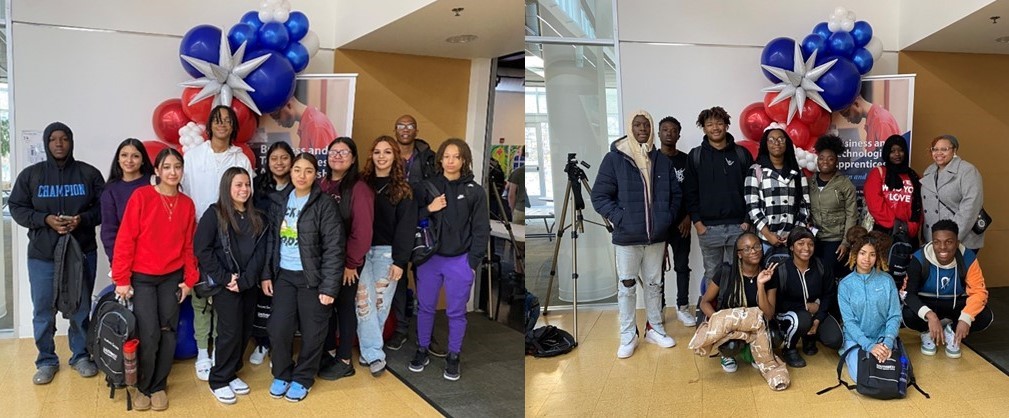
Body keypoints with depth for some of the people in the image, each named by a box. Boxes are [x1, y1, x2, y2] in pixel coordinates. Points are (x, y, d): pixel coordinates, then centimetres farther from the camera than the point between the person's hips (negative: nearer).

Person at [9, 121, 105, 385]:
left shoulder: (89, 173, 1)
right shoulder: (30, 175, 3)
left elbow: (103, 207, 4)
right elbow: (17, 208, 3)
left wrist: (82, 219, -15)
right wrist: (45, 219, -14)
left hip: (82, 253, 0)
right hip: (42, 255, 0)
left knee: (81, 310, 9)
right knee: (43, 312, 5)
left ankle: (81, 356, 24)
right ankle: (46, 361, 21)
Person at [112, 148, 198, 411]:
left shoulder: (187, 204, 3)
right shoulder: (141, 197, -9)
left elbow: (188, 245, 6)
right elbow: (125, 239, -9)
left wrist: (189, 279, 3)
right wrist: (122, 279, -11)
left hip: (172, 278, 3)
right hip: (142, 278, -3)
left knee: (168, 334, 6)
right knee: (149, 335, -7)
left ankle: (158, 386, 23)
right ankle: (142, 387, 16)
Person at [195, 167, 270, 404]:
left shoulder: (257, 218, 9)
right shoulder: (214, 214, -5)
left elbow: (260, 251, 2)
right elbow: (202, 249, -11)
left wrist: (245, 280, -10)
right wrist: (224, 278, -15)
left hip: (249, 285, 5)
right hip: (224, 285, -5)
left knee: (245, 332, 8)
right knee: (231, 332, -5)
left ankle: (231, 374, 25)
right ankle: (219, 381, 10)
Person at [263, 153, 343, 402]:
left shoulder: (325, 205, -11)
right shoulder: (278, 201, 5)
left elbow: (334, 249, -13)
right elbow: (270, 240, 11)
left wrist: (329, 287, -16)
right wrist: (266, 274, 5)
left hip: (312, 278, -4)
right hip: (284, 276, 4)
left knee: (312, 333, 6)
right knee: (278, 329, 0)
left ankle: (303, 379, 26)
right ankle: (282, 375, 24)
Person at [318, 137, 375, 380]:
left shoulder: (359, 188, -14)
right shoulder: (322, 184, 6)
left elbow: (362, 231, -17)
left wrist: (350, 263, -15)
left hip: (347, 260, -6)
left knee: (344, 307, 6)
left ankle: (344, 362, 19)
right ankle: (329, 352, 33)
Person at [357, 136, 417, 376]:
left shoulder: (403, 190, 2)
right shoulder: (361, 184, 7)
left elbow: (406, 227, -3)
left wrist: (400, 261, -10)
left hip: (387, 253, -1)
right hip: (361, 251, 1)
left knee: (380, 304, 2)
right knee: (364, 303, -5)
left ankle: (368, 350, 17)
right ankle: (374, 355, -2)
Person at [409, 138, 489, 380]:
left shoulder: (475, 191, -4)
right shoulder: (427, 187, -1)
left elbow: (481, 230, -2)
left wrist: (472, 262, -5)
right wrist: (428, 209, -15)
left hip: (459, 261, -1)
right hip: (429, 258, 2)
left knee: (456, 312, 9)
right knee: (425, 307, 14)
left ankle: (453, 356, 25)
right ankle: (422, 350, 32)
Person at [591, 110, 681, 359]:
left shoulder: (662, 161, 6)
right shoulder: (614, 159, -6)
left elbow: (675, 194, 15)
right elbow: (599, 196, -7)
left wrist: (668, 217, 0)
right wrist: (620, 218, -15)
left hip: (656, 236, 4)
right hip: (627, 237, -3)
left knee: (654, 284, 14)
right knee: (627, 286, 4)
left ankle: (655, 329, 29)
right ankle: (628, 336, 15)